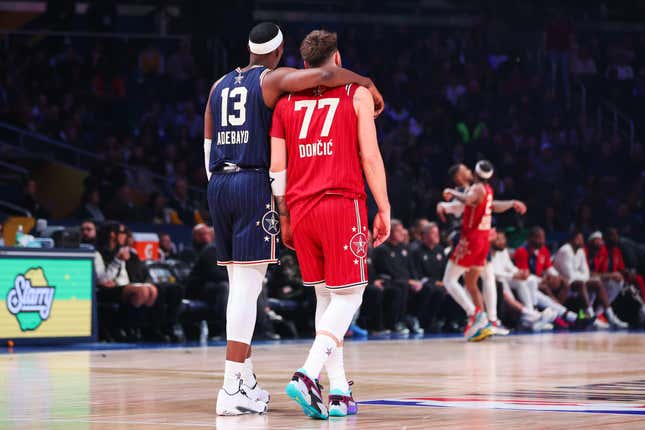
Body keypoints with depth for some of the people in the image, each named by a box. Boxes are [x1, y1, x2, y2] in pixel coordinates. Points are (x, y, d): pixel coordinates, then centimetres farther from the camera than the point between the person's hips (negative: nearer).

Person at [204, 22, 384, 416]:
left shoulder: (219, 86, 18)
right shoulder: (273, 79, -1)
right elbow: (322, 75, -18)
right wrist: (365, 81, -2)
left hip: (219, 184, 7)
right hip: (254, 184, -7)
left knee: (240, 286, 14)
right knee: (248, 287, -8)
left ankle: (246, 379, 19)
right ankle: (232, 389, -13)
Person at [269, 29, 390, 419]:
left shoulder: (287, 101, 12)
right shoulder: (357, 95, 3)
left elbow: (277, 168, 8)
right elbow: (370, 157, -4)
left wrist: (284, 218, 15)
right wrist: (384, 210, 1)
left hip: (301, 209, 4)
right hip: (343, 204, -4)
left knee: (326, 296, 14)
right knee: (348, 295, 0)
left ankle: (339, 391, 11)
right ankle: (308, 374, -21)